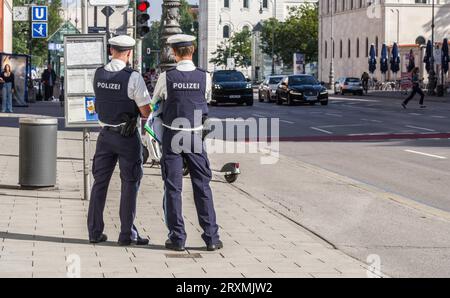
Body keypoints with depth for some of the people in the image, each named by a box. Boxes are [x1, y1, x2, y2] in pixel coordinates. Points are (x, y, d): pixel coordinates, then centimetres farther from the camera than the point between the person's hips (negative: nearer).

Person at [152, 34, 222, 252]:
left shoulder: (166, 77, -8)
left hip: (171, 136, -1)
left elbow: (154, 102, 10)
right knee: (202, 186, 7)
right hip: (195, 137, 1)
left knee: (173, 187, 5)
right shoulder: (204, 77, -5)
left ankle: (177, 238, 5)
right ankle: (211, 237, 6)